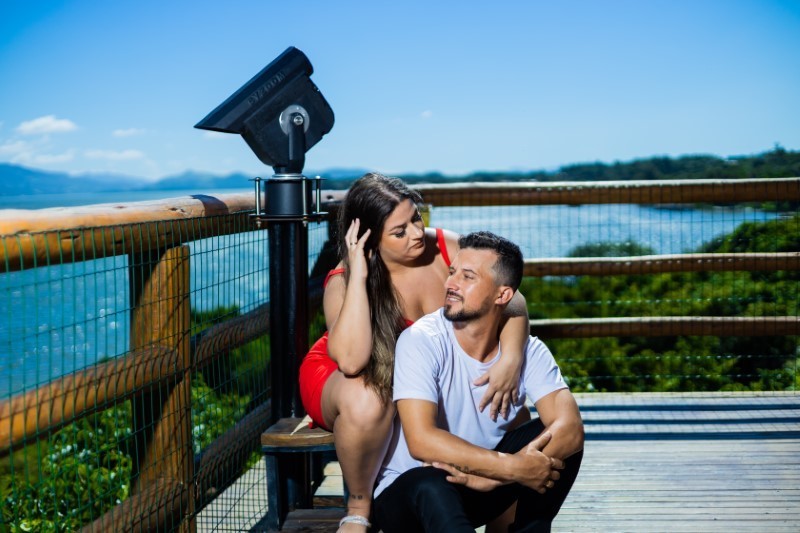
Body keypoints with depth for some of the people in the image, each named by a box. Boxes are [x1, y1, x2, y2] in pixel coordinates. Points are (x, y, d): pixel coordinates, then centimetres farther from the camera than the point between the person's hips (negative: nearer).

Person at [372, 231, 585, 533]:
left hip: (480, 491, 4)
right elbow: (421, 440, -31)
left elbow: (570, 426, -21)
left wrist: (494, 474, -33)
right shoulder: (421, 341, -19)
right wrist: (513, 468, -36)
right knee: (432, 486, -39)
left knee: (560, 440, -17)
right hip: (406, 493, -4)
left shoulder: (527, 350, -7)